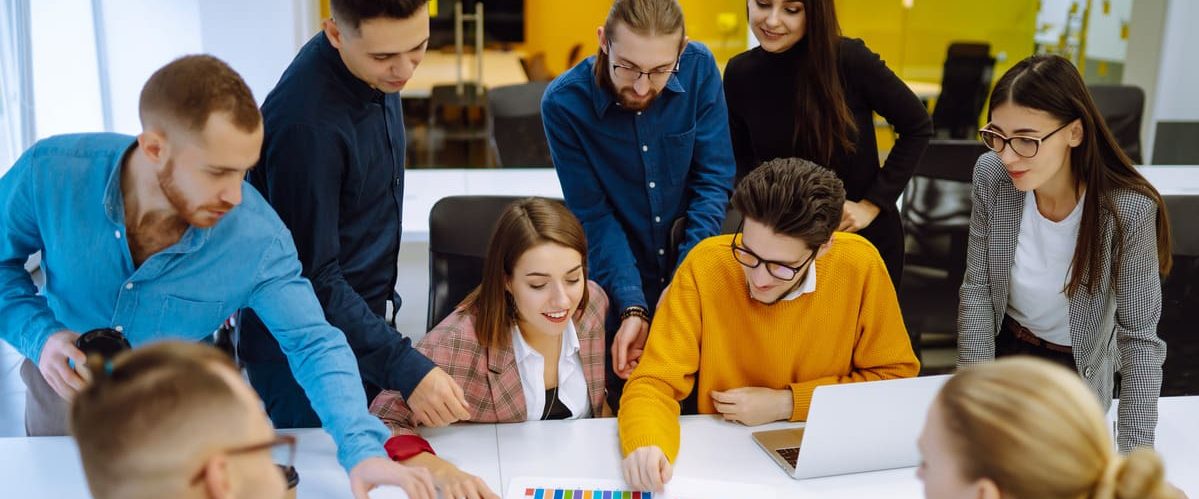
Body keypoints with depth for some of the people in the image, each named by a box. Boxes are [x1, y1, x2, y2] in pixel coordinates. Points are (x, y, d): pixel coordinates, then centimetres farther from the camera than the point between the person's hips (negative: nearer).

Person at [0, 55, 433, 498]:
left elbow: (315, 345, -27)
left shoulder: (257, 238, -30)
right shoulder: (50, 174, -27)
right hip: (65, 393, 2)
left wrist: (362, 450, -42)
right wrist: (38, 335, -26)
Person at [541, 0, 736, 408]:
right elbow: (594, 216, -15)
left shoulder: (699, 68, -14)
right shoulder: (564, 102, -19)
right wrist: (632, 308, -24)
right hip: (619, 294, -1)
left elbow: (714, 182, -11)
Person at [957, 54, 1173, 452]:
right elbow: (977, 292, -13)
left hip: (1079, 371, -2)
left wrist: (1134, 455, -25)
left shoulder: (1129, 210, -28)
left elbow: (1140, 337, -22)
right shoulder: (992, 176, -20)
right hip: (1001, 349, 3)